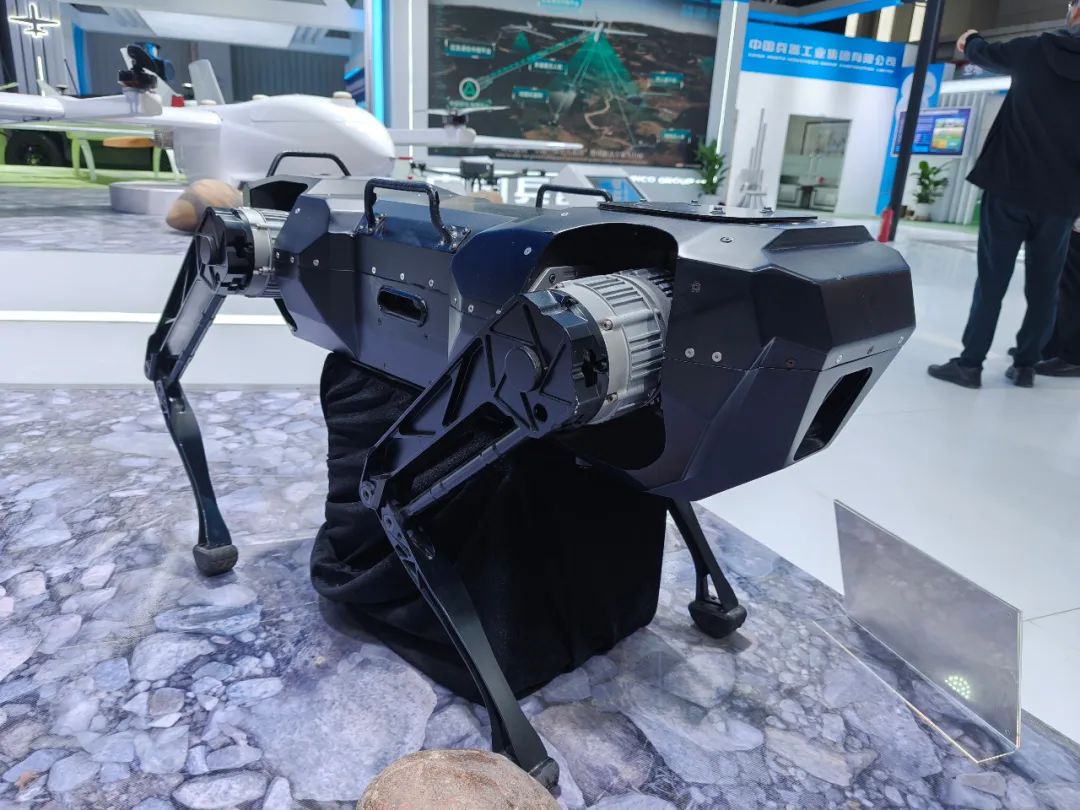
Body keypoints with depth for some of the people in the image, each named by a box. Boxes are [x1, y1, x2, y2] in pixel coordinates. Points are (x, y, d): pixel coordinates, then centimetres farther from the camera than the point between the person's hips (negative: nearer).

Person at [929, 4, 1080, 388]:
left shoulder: (1033, 50, 0)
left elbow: (985, 54, 19)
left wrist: (970, 40, 39)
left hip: (1010, 186, -1)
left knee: (992, 281, 2)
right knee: (1043, 286, 11)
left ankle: (970, 363, 1)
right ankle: (1025, 365, 14)